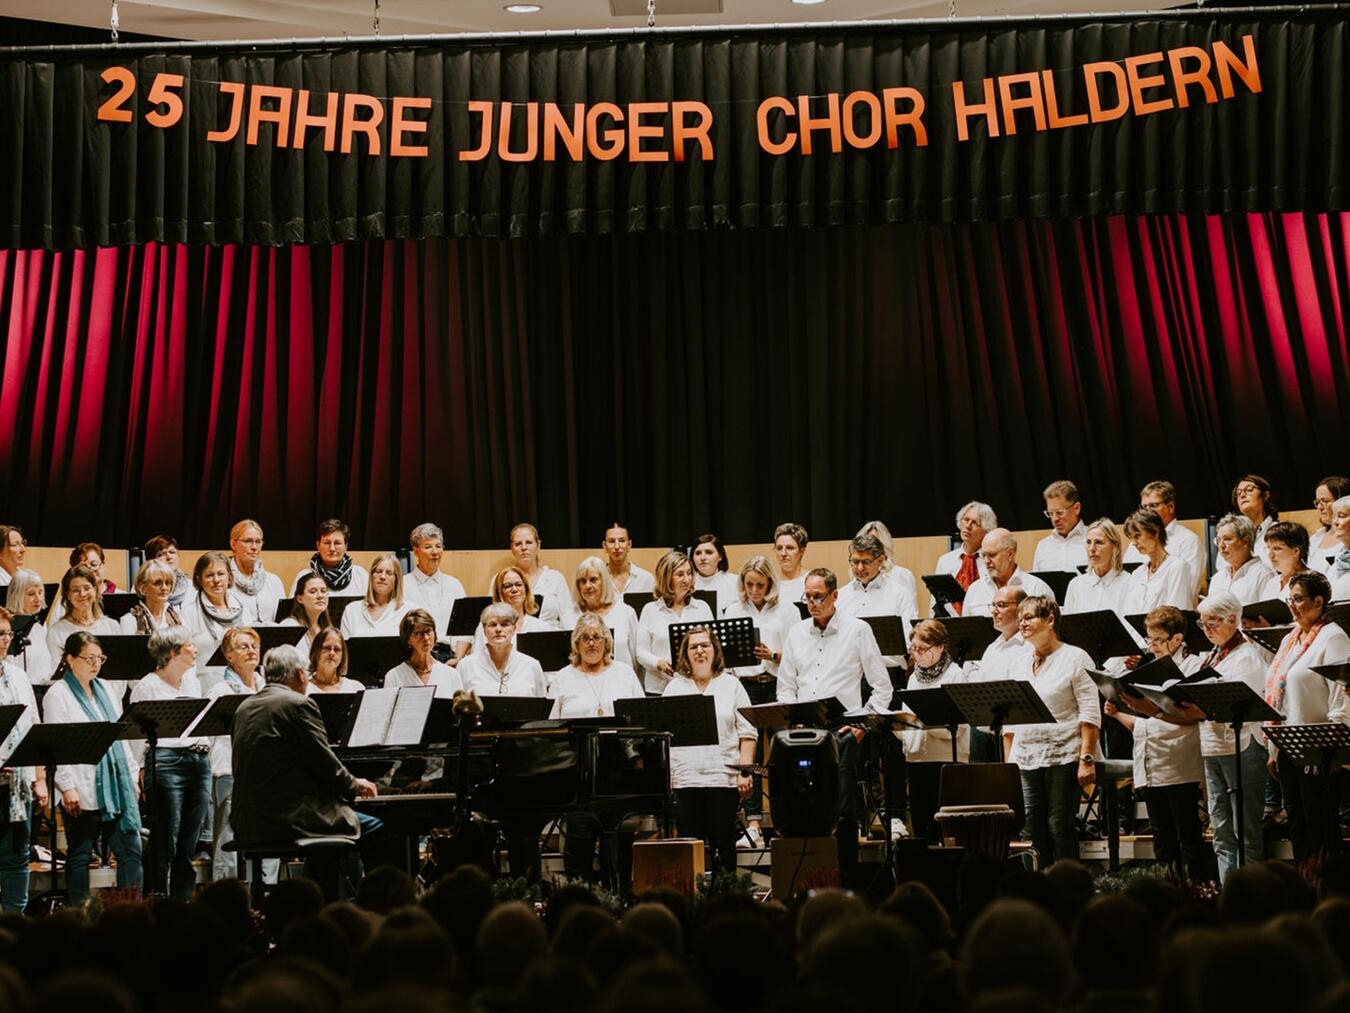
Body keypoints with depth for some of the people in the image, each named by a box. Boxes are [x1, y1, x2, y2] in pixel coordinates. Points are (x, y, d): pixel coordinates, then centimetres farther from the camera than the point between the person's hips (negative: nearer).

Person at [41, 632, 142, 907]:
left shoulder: (106, 690, 15)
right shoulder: (58, 694, -5)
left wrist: (132, 774, 13)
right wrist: (67, 787, -17)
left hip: (118, 786, 6)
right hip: (84, 790, -6)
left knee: (131, 850, 4)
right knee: (79, 856, 2)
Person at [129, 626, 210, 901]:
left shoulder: (192, 679, 16)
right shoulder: (147, 687, -5)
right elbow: (136, 734, -5)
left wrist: (204, 748, 13)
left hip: (199, 761, 7)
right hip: (167, 762, -7)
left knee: (189, 844, 8)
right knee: (165, 845, -5)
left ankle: (183, 903, 14)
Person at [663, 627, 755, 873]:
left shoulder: (731, 685, 10)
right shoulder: (674, 687, 13)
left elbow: (747, 732, 5)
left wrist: (745, 771, -5)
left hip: (724, 776, -1)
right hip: (685, 777, 1)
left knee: (723, 844, 0)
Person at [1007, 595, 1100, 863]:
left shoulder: (1074, 658, -2)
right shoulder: (1020, 665, 16)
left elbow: (1090, 713, -8)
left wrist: (1087, 758, -16)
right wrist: (1008, 762, 11)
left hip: (1064, 758, -6)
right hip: (1026, 760, 6)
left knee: (1060, 826, -4)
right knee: (1034, 830, 3)